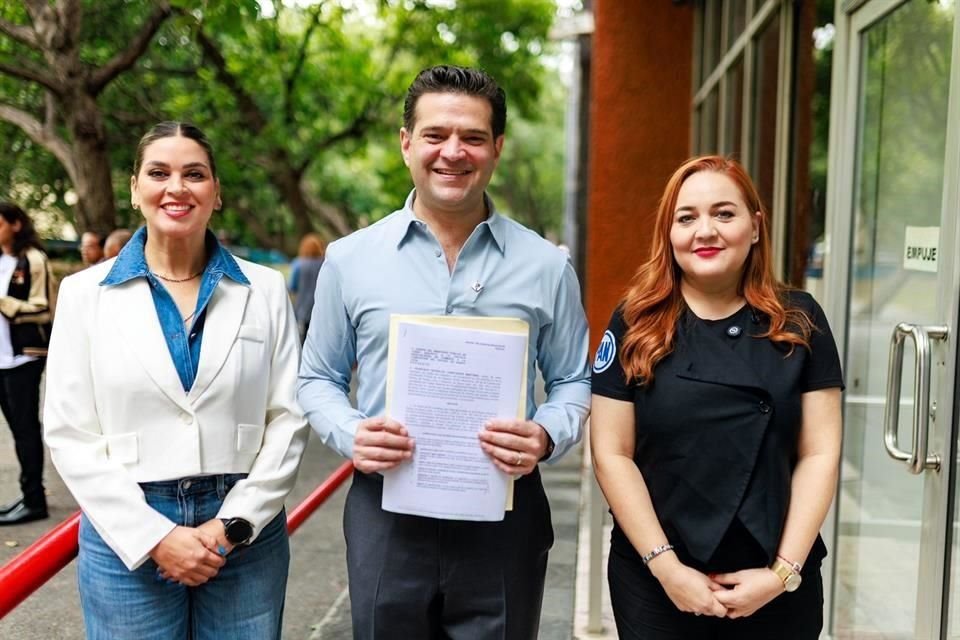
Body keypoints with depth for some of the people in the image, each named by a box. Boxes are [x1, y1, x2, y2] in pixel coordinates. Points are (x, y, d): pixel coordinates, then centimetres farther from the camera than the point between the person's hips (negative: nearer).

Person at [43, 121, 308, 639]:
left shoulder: (264, 290, 1)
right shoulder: (85, 293, 0)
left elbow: (288, 420, 0)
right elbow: (70, 434, -3)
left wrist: (234, 524, -9)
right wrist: (154, 536, -10)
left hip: (246, 532, 1)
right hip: (125, 537, 0)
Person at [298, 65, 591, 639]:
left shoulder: (545, 266, 1)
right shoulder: (349, 259, 2)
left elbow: (574, 382, 8)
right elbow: (319, 379, 10)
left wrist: (547, 436, -13)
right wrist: (350, 435, -10)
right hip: (385, 512, 1)